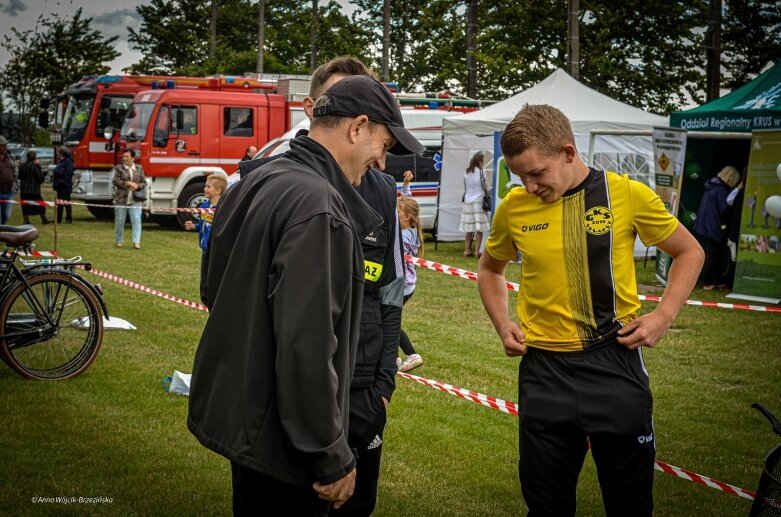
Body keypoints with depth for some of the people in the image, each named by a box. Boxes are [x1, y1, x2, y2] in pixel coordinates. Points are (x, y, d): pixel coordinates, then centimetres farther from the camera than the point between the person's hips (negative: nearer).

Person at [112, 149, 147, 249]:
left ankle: (136, 242, -12)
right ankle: (119, 241, 19)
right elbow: (116, 181, -7)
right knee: (119, 221, 6)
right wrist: (128, 183, -17)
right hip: (121, 199, 0)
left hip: (135, 200, 1)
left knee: (136, 220, -10)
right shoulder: (119, 168, 3)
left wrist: (137, 186, -12)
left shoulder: (139, 168, 9)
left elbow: (144, 182, 9)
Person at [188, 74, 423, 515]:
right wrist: (332, 458, -21)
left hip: (233, 410, 10)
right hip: (275, 435, -10)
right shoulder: (318, 206, -23)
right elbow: (306, 345, -28)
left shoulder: (255, 184, 8)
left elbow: (213, 290, 19)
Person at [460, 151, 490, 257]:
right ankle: (477, 251, -4)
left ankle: (467, 250, 13)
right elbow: (485, 187, -2)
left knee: (469, 229, 11)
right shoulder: (480, 172, -9)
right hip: (478, 201, -5)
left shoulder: (467, 172, 6)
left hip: (467, 201, 5)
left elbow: (465, 187, 11)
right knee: (479, 229, -1)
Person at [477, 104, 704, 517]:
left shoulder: (628, 194, -8)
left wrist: (663, 316, -6)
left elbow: (689, 253, 6)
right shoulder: (514, 207, -2)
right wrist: (503, 324, 2)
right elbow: (490, 269, 18)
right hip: (543, 369, 2)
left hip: (615, 362, -1)